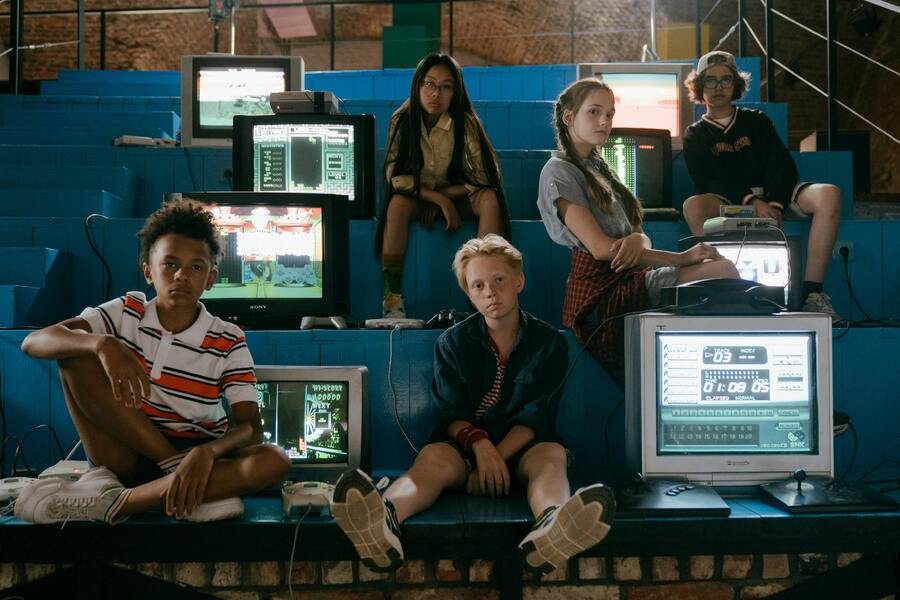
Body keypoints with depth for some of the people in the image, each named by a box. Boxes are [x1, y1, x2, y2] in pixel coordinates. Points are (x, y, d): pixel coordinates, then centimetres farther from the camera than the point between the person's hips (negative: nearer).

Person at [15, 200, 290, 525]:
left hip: (196, 456, -1)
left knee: (274, 462, -32)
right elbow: (34, 342, -14)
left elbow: (250, 426, -13)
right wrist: (102, 344, -36)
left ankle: (112, 502, -31)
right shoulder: (126, 313, -1)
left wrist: (206, 453, -37)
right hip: (128, 454, 1)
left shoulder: (229, 343, -4)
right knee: (76, 352, -19)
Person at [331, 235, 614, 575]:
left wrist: (498, 455, -19)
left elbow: (535, 417, -3)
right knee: (432, 457, -32)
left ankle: (551, 526, -69)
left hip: (521, 448, 0)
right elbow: (449, 412, -2)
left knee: (552, 454, -33)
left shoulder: (550, 343, 6)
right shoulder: (453, 342, 9)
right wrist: (480, 445, -23)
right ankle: (383, 519, -66)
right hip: (464, 445, 0)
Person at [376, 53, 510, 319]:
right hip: (414, 197, 0)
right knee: (398, 203, -34)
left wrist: (444, 196, -19)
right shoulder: (402, 121, -11)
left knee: (490, 198, -28)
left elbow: (481, 177, -11)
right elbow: (395, 175, -15)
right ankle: (392, 296, -33)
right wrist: (440, 200, -23)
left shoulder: (465, 124, -12)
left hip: (456, 196, 1)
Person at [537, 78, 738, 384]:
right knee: (722, 271, -20)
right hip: (601, 292, -8)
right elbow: (600, 247, -14)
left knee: (724, 269, -13)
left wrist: (638, 240, -12)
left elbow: (640, 234, 16)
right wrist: (682, 258, -14)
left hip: (627, 278, 8)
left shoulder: (598, 168, 25)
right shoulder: (559, 171, -3)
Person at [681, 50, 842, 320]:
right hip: (727, 203, -2)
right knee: (694, 206, -36)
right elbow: (708, 183, -3)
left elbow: (783, 165, 6)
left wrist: (774, 204, -15)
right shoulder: (695, 135, 14)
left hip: (772, 197, 2)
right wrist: (751, 201, -20)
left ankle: (812, 293, -29)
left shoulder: (757, 121, 20)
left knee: (828, 195, -27)